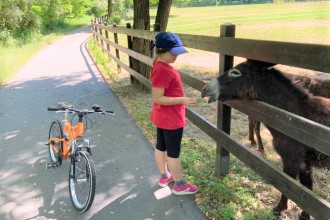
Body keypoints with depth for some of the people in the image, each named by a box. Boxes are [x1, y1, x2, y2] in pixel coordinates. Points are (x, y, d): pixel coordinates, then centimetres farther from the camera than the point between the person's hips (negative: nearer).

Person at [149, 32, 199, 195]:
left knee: (161, 147, 20)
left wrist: (179, 104, 20)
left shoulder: (160, 66, 5)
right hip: (171, 119, -10)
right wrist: (182, 100, -29)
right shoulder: (163, 71, -25)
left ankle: (164, 176, 39)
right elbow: (158, 98, -26)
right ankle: (180, 185, 22)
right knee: (173, 152, 5)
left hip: (163, 116, 10)